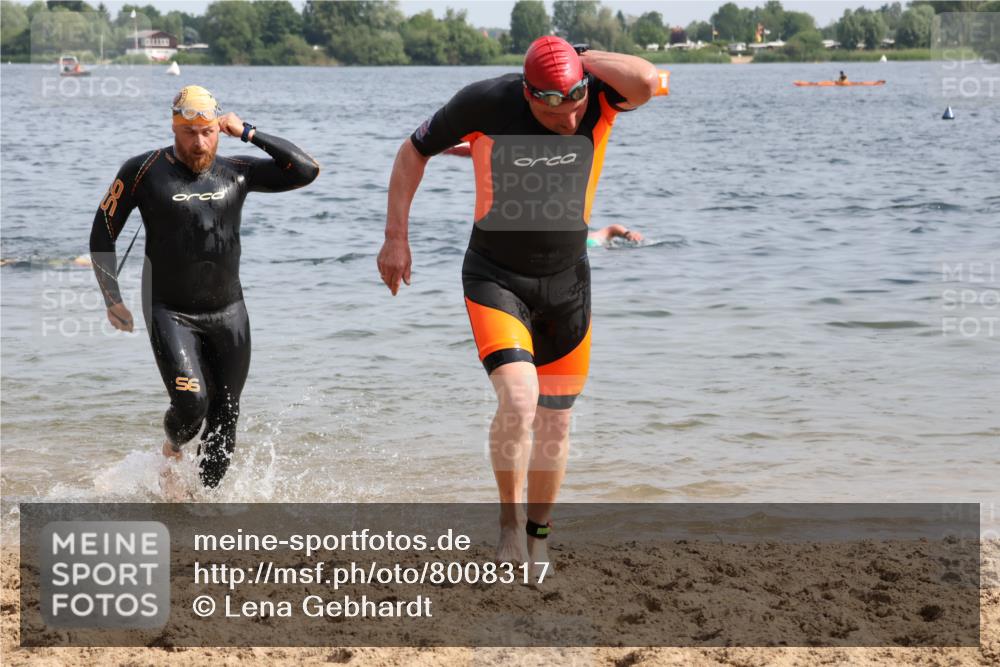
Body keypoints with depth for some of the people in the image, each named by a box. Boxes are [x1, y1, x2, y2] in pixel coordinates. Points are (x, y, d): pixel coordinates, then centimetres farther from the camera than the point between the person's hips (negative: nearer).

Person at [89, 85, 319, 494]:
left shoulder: (236, 173, 2)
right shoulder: (144, 171, -6)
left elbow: (306, 170, -4)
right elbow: (102, 234, 1)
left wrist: (248, 133, -7)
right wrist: (112, 299, -4)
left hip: (228, 314, 4)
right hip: (171, 314, -3)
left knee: (224, 418, 5)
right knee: (190, 404, -19)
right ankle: (171, 453, 16)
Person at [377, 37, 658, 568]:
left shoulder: (598, 98, -14)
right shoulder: (486, 103, -17)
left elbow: (646, 81, -38)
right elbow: (414, 151, -1)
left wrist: (581, 58, -23)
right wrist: (395, 238, -2)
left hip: (566, 284, 2)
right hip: (495, 279, -2)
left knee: (554, 424, 9)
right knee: (518, 399, -23)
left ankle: (537, 536, 29)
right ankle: (510, 524, -2)